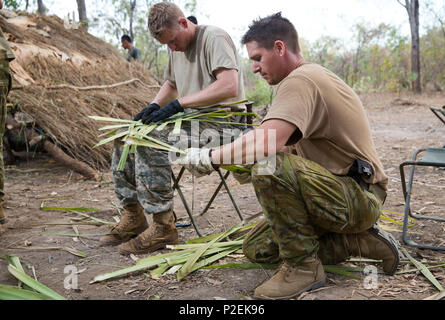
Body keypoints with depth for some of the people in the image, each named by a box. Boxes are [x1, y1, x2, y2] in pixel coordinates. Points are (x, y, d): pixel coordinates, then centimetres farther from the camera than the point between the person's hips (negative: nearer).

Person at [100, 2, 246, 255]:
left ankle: (163, 229, -21)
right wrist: (154, 106, 8)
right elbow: (170, 84, 30)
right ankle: (134, 217, 5)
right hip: (190, 119, 9)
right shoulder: (177, 49, 16)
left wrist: (179, 103, -24)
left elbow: (229, 86, -25)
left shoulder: (214, 37, -11)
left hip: (220, 122, -9)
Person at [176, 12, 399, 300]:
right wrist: (247, 166, 3)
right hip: (344, 195, 11)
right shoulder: (315, 76, 15)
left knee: (271, 167, -34)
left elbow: (268, 142, -35)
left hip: (359, 198, -11)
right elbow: (289, 149, 17)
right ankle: (360, 242, 9)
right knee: (256, 249, 10)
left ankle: (303, 267, -15)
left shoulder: (300, 79, -19)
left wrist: (209, 157, -20)